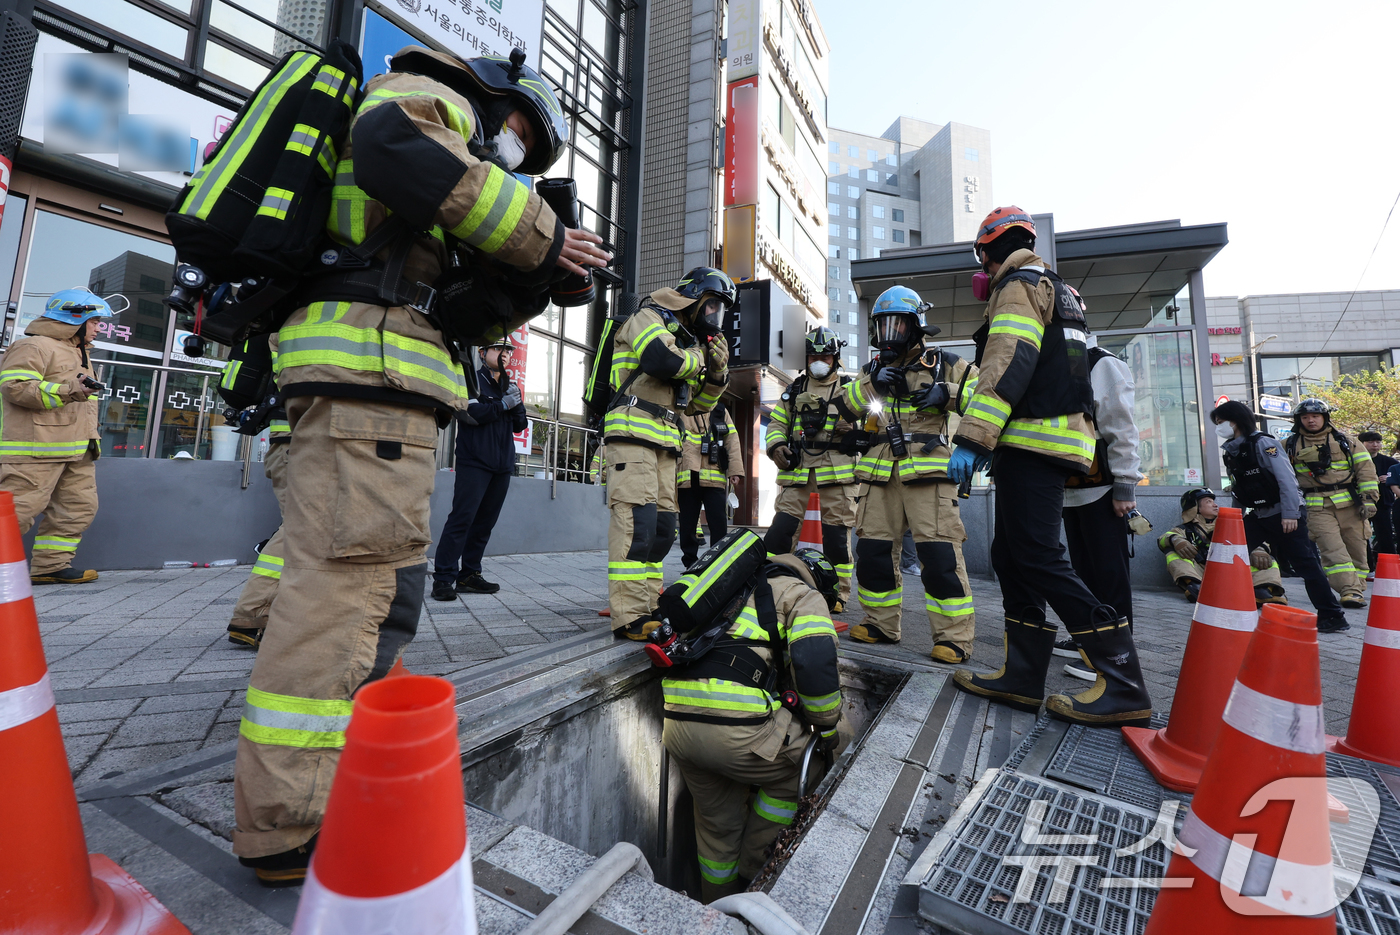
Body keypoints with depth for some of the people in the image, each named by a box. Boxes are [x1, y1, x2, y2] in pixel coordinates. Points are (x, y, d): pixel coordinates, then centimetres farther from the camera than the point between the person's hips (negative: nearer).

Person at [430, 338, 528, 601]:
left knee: (486, 521, 6)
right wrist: (503, 404, -11)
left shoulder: (510, 387, 21)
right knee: (462, 517, -11)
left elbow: (521, 425, 13)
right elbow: (469, 412, -14)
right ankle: (443, 578, -7)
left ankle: (470, 574, 13)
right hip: (475, 462, -6)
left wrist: (517, 405, -4)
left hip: (502, 465, 6)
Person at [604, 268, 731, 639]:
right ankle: (629, 617, -16)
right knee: (636, 520, -17)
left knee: (662, 527, 6)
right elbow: (663, 361, -21)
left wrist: (716, 373, 8)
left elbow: (697, 403, 25)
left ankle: (648, 607, 13)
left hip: (664, 441, 9)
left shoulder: (688, 337, 27)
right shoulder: (649, 318, 3)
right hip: (633, 431, -9)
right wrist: (698, 356, -2)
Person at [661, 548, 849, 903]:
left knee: (717, 821, 29)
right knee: (796, 766, 22)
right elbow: (815, 664, -10)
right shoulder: (805, 595, 7)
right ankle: (751, 871, 35)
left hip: (674, 718, 7)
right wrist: (829, 728, 6)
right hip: (732, 724, -7)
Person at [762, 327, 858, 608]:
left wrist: (855, 428, -13)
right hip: (796, 472, 2)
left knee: (836, 536, 1)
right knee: (780, 530, -6)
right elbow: (776, 424, 19)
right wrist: (776, 446, -2)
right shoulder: (793, 390, 19)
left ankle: (839, 592, 15)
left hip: (837, 472, -1)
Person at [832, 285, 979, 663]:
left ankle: (954, 636, 2)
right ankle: (881, 623, 20)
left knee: (939, 553, -9)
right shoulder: (874, 369, 21)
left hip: (928, 471, -4)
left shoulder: (944, 364, 9)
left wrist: (947, 394, -13)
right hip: (881, 473, 5)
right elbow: (844, 412, 9)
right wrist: (871, 384, -7)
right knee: (873, 548, 5)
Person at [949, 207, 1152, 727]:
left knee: (1038, 559, -11)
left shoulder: (1019, 284, -2)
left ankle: (1123, 688, -5)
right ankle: (1022, 678, 12)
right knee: (1011, 556, 9)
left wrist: (972, 439, -25)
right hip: (1047, 445, 10)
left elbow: (1009, 365, -19)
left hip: (1032, 443, -10)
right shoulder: (1055, 290, 30)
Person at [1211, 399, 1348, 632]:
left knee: (1306, 565, -3)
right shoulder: (1231, 451, 8)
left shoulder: (1262, 443, -13)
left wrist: (1290, 514, -24)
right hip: (1257, 516, 7)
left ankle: (1333, 617, 8)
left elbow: (1286, 478, -19)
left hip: (1284, 515, -7)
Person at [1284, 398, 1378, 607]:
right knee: (1333, 550, -11)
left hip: (1350, 504, 1)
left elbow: (1365, 469, 7)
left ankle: (1358, 589, 15)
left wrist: (1369, 499, 0)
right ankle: (1350, 591, -13)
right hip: (1318, 507, -1)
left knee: (1356, 549, 5)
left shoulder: (1346, 441, 9)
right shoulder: (1291, 445, 8)